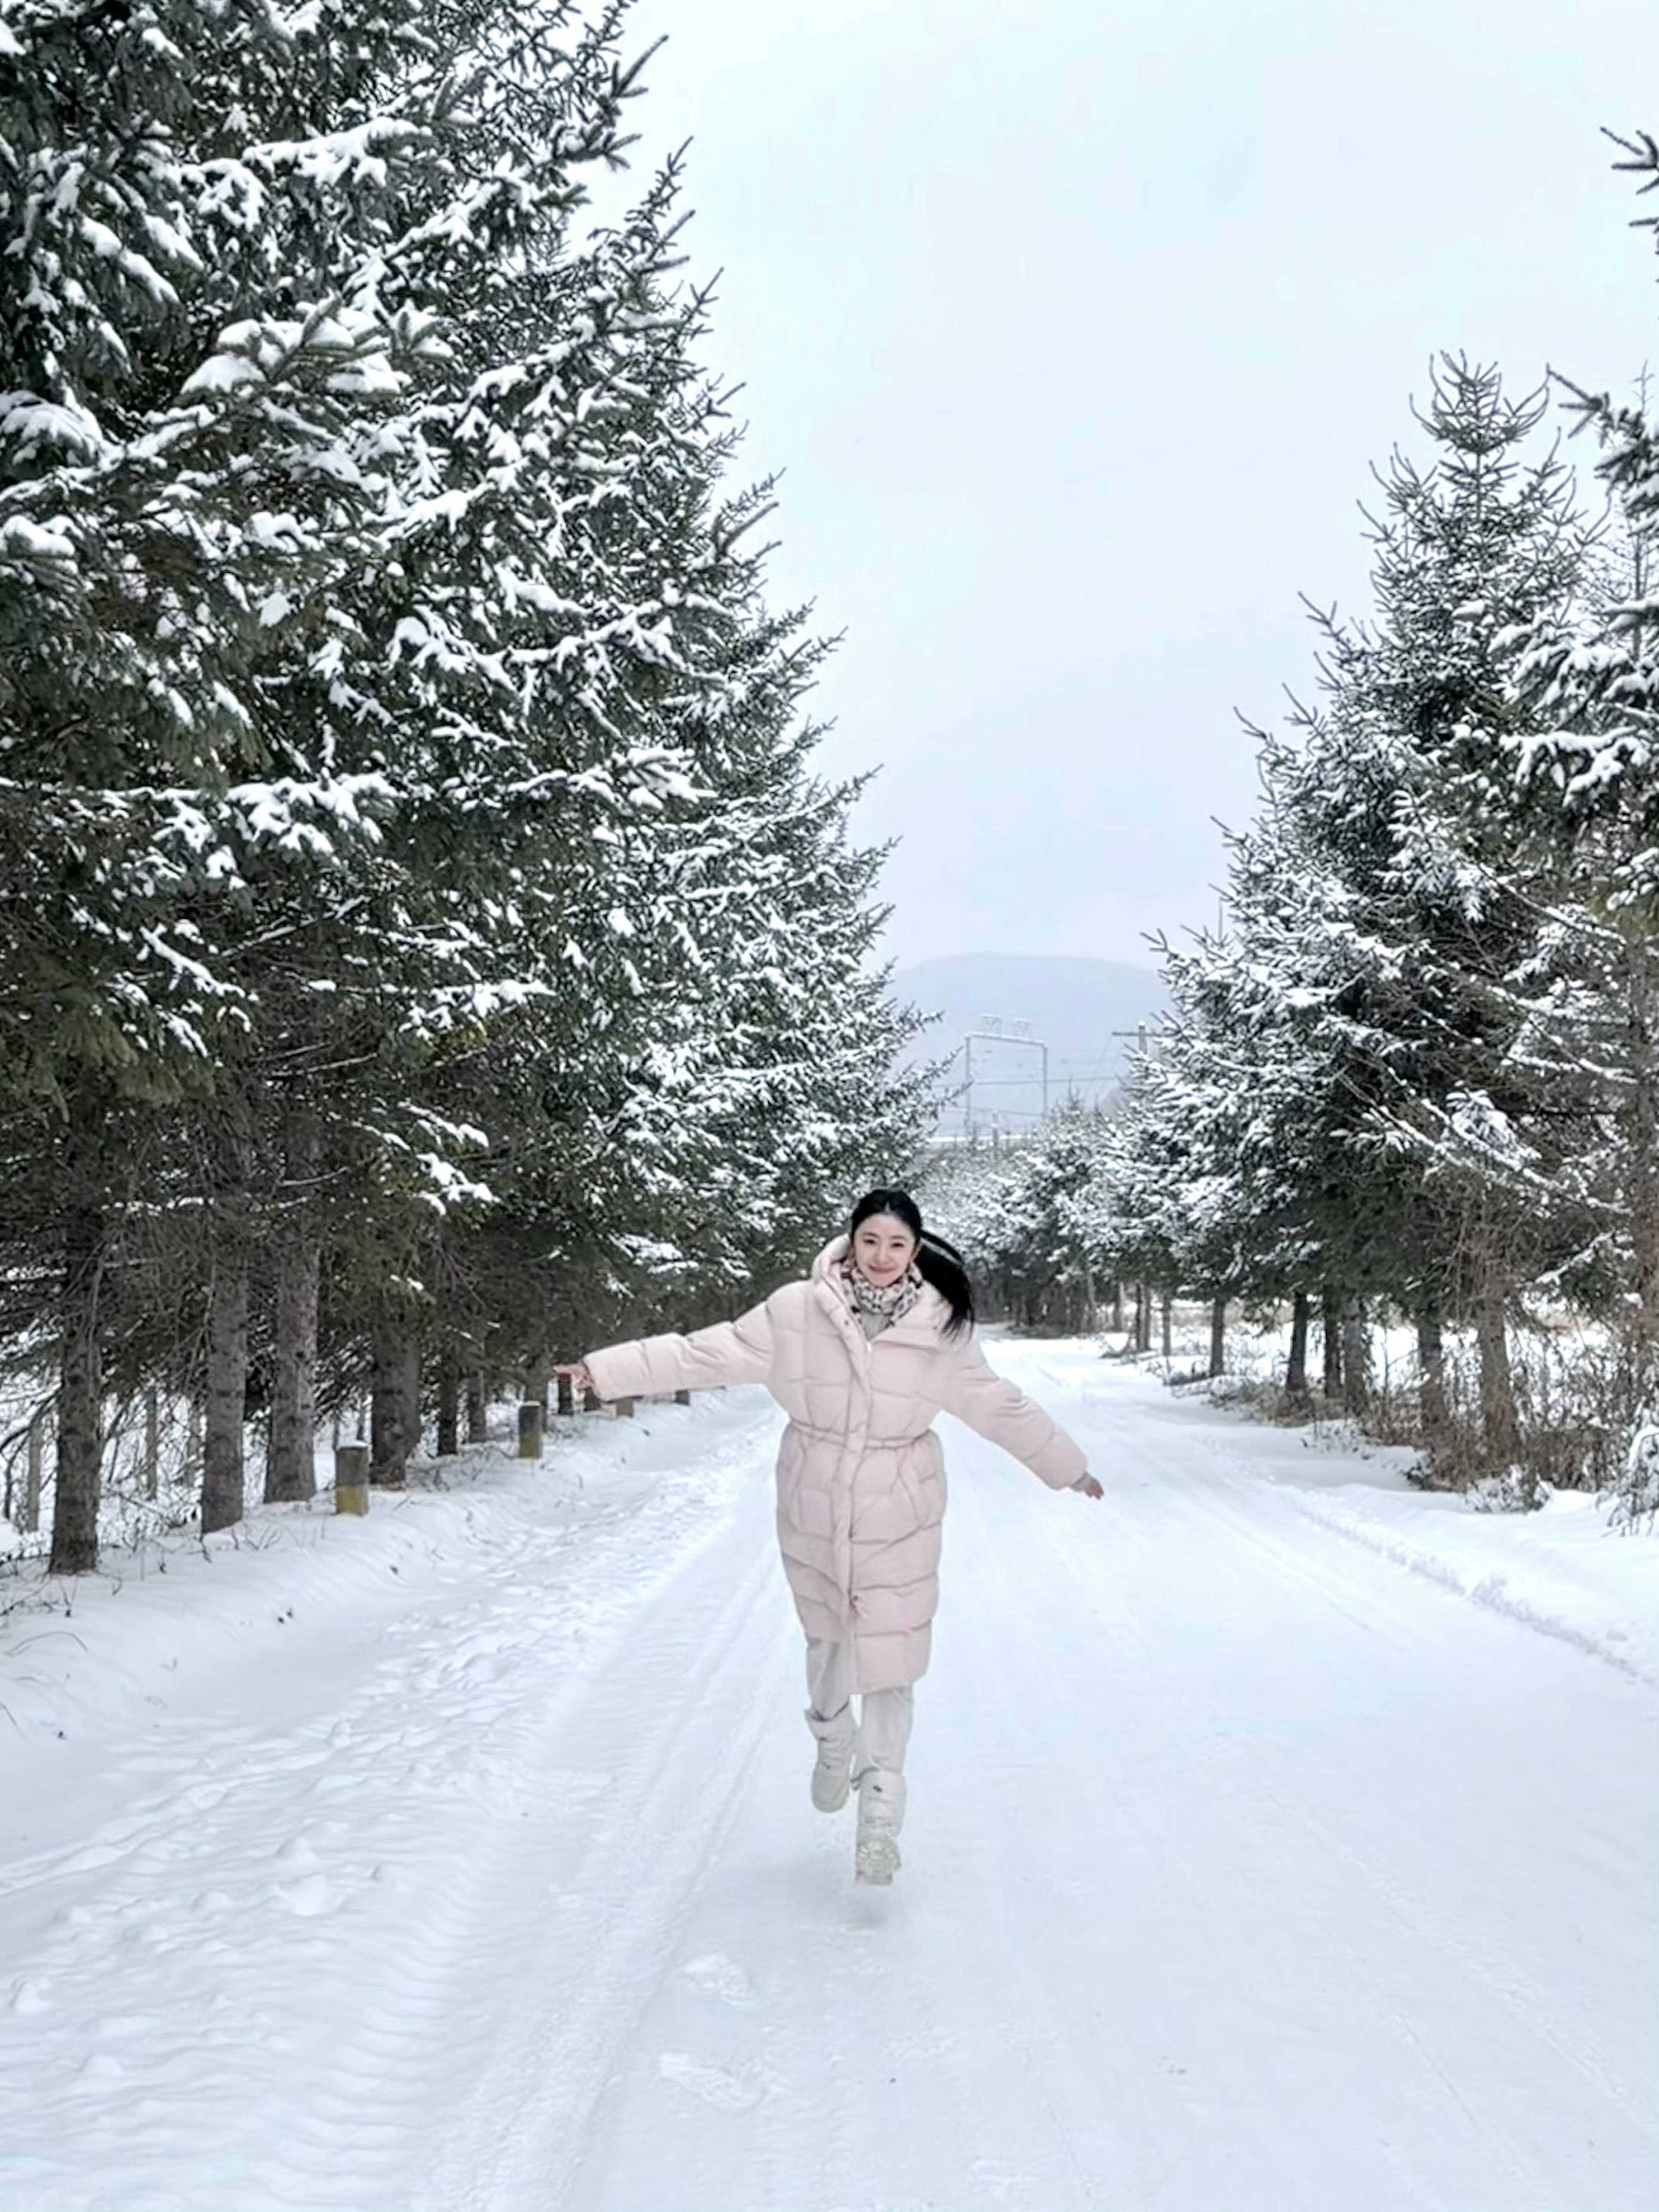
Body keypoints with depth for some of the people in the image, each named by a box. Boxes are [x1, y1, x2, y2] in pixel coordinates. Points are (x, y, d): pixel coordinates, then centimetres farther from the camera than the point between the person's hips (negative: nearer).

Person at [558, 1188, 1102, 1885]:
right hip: (814, 1513, 1)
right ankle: (833, 1744, 47)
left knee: (890, 1661, -2)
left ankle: (880, 1819, 8)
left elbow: (999, 1406, 5)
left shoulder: (940, 1328, -7)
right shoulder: (797, 1312, -10)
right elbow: (705, 1354, -8)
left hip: (898, 1520, -1)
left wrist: (1068, 1467, 13)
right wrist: (607, 1369, -11)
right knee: (828, 1637, 18)